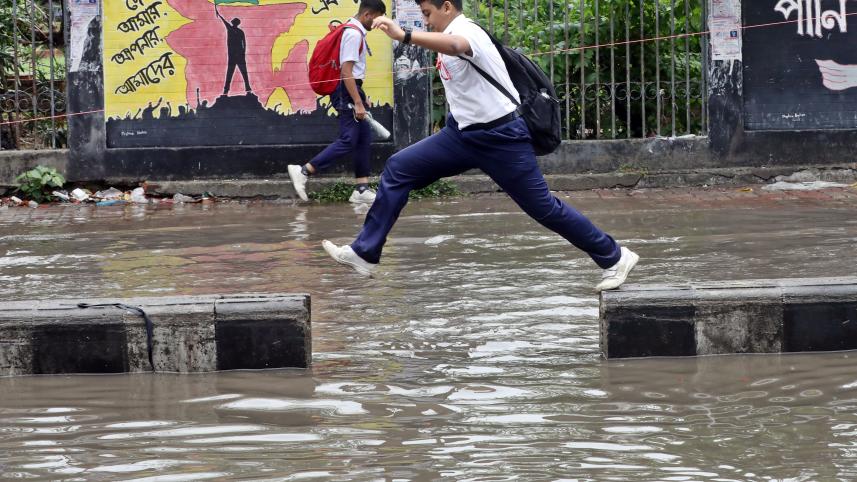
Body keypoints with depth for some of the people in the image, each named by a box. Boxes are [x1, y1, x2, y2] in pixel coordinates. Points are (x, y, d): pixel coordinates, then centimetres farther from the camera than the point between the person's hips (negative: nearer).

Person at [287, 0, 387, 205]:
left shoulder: (355, 31, 15)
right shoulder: (354, 34, -17)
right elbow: (346, 71, -22)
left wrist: (361, 97, 26)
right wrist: (358, 103, -23)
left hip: (352, 90, 11)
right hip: (347, 92, -11)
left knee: (364, 138, 10)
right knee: (348, 141, -11)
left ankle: (361, 189, 10)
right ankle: (303, 172, -11)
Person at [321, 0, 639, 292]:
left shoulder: (465, 31, -20)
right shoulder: (452, 35, 9)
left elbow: (455, 45, -46)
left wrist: (404, 36, -59)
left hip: (501, 138, -9)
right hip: (463, 133, 9)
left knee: (543, 208, -3)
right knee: (398, 168, -1)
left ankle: (614, 258, 14)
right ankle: (365, 254, -1)